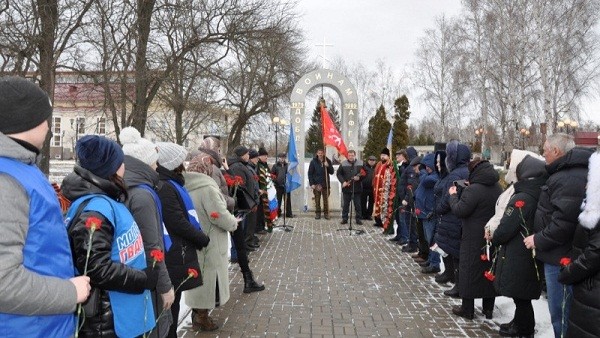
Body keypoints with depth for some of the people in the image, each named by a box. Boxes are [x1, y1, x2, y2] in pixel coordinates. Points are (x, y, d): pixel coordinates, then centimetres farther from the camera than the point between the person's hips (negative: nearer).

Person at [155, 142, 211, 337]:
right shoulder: (165, 187, -17)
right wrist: (203, 239, -8)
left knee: (172, 301, 18)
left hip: (176, 252, 9)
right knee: (170, 303, 2)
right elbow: (177, 223, -21)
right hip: (174, 255, -9)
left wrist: (198, 237, 3)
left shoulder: (170, 184, 13)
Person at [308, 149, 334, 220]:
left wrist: (328, 166, -12)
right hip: (316, 184, -1)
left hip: (325, 184, 1)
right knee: (317, 200, 4)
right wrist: (311, 183, -7)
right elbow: (310, 173, 1)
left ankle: (326, 213, 14)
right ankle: (317, 213, 13)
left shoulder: (328, 161, 6)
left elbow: (332, 172, 6)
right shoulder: (313, 162, 1)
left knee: (326, 200, 5)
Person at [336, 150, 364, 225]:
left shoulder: (360, 164, 2)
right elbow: (338, 174, 5)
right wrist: (343, 181, -8)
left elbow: (364, 174, 5)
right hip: (346, 188, 0)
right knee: (346, 204, 7)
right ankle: (344, 218, 16)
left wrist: (359, 178, -14)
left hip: (357, 188, 0)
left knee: (358, 204, 4)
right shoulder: (343, 164, 2)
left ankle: (358, 219, 14)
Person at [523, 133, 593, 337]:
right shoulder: (574, 172, 14)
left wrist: (539, 239, -16)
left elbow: (564, 221, -28)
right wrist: (541, 239, 17)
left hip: (561, 257, -10)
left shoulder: (568, 178, -20)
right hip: (563, 254, 10)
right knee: (561, 311, 20)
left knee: (560, 313, 1)